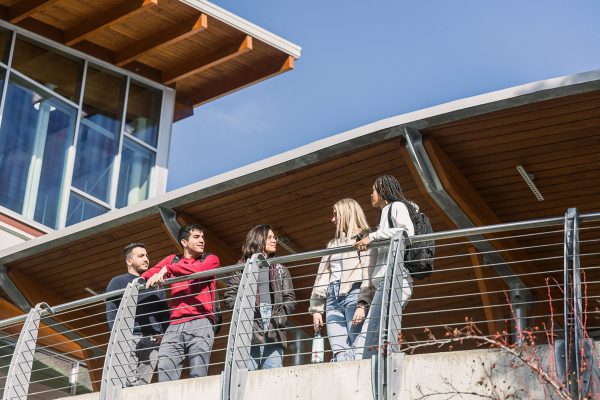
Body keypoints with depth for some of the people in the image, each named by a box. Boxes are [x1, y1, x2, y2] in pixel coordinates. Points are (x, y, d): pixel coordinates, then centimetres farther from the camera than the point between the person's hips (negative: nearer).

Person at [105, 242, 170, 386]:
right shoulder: (118, 282, 15)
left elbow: (164, 312, 21)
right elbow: (111, 311, 4)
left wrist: (162, 333, 4)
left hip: (152, 342, 4)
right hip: (128, 338, -3)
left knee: (144, 384, -7)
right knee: (130, 384, -17)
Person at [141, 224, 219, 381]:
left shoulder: (210, 259, 16)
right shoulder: (172, 260, 24)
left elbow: (198, 270, -6)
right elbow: (147, 274, 16)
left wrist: (168, 269, -3)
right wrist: (154, 277, -6)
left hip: (200, 321, -3)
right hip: (175, 325, 3)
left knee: (198, 376, -11)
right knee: (164, 373, -12)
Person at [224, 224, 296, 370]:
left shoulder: (280, 270, 24)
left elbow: (290, 299, 15)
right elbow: (230, 297, 6)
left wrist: (279, 317, -3)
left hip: (274, 333, 3)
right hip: (249, 331, -2)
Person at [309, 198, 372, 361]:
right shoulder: (332, 244, 27)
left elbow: (368, 273, -6)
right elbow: (322, 277, 23)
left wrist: (362, 305, -18)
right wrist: (316, 309, 14)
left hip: (354, 294, -6)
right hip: (333, 298, 6)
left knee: (358, 351, -15)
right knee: (339, 353, -6)